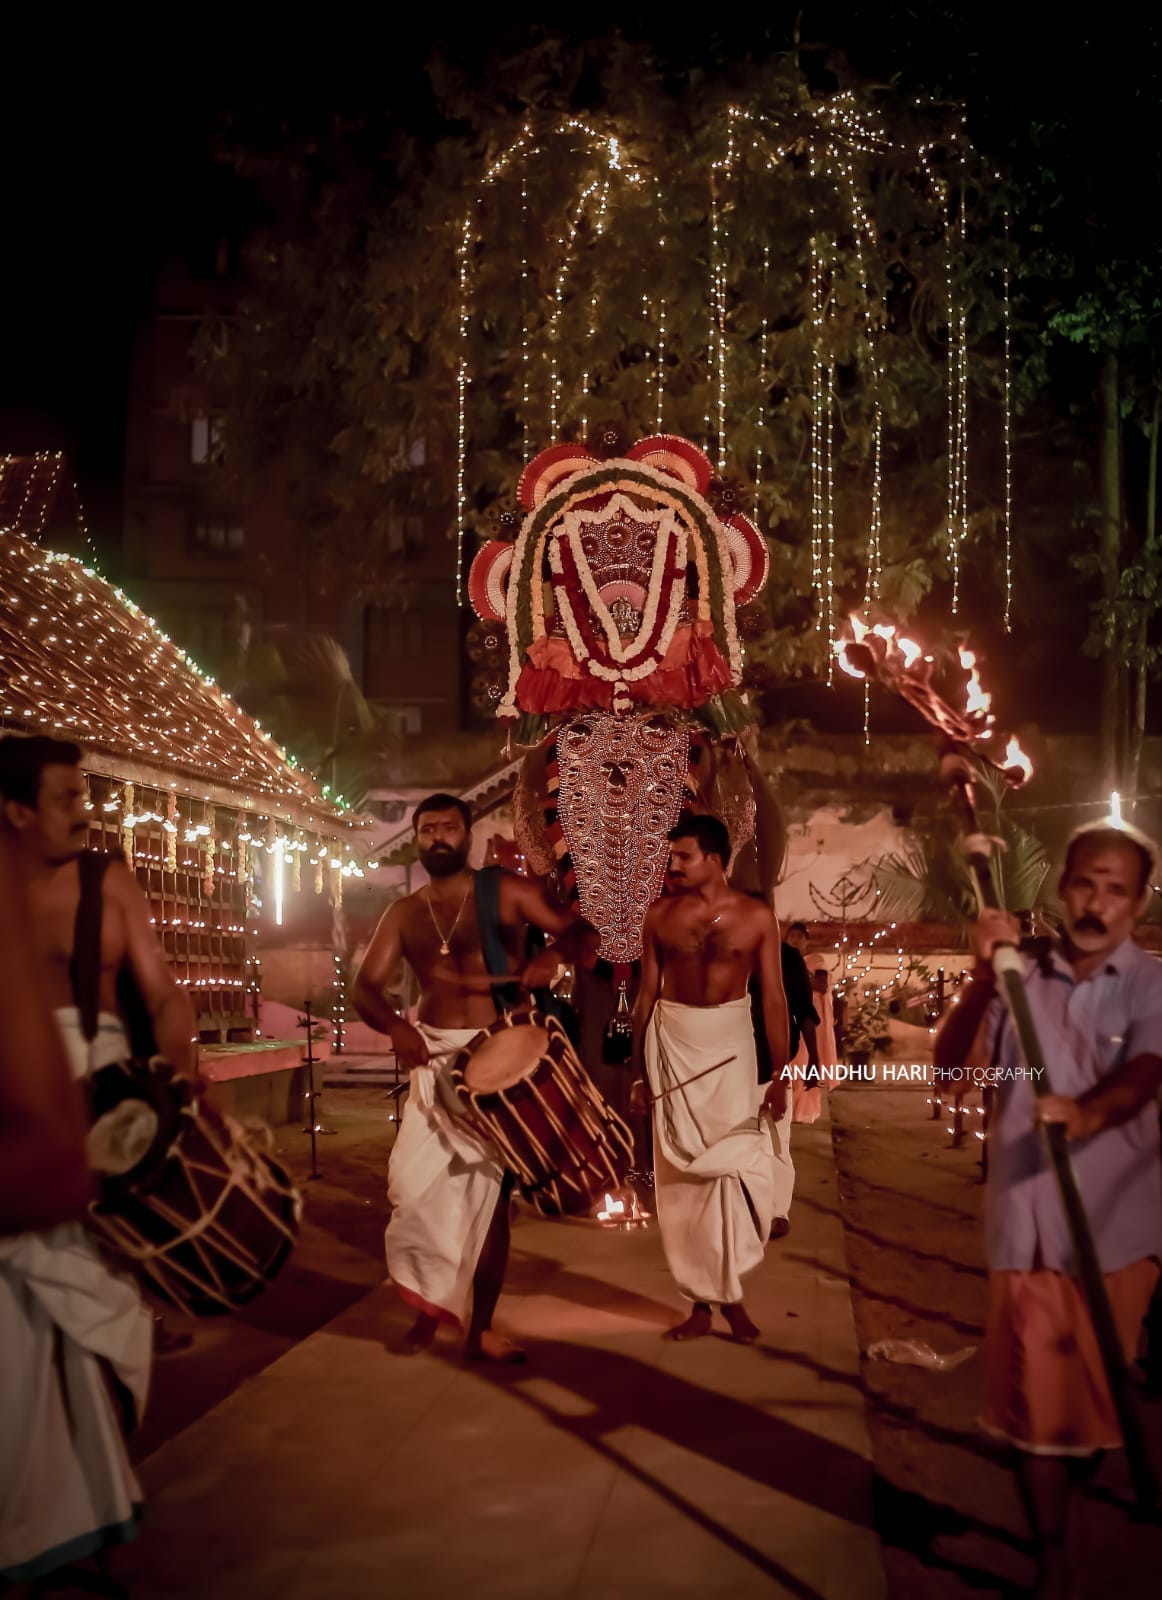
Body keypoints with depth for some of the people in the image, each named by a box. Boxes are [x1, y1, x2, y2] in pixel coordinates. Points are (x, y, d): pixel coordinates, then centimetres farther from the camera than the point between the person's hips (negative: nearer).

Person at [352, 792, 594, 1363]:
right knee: (417, 1182, -9)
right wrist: (395, 1026, -20)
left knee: (490, 1191, 4)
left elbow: (578, 929, -4)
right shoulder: (403, 914, 8)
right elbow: (365, 986, 2)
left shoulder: (507, 892, 0)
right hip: (436, 1057, 2)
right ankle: (431, 1301, 14)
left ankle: (481, 1327, 16)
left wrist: (553, 954, -27)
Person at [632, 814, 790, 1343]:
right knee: (681, 1171, 4)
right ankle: (704, 1299, 14)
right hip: (672, 1040, 1)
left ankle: (725, 1291, 13)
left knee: (738, 1162, -5)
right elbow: (647, 993, 5)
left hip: (731, 1041, -1)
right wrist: (637, 1069, 4)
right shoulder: (661, 914, 0)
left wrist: (780, 1073, -4)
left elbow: (773, 998, -1)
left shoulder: (756, 916, -3)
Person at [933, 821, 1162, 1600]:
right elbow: (949, 1059, -7)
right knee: (1035, 1405, 6)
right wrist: (984, 974, -21)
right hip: (1026, 1230, 1)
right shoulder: (1021, 978, 1)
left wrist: (1087, 1111, -45)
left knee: (1095, 1403, 14)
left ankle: (1066, 1530, 42)